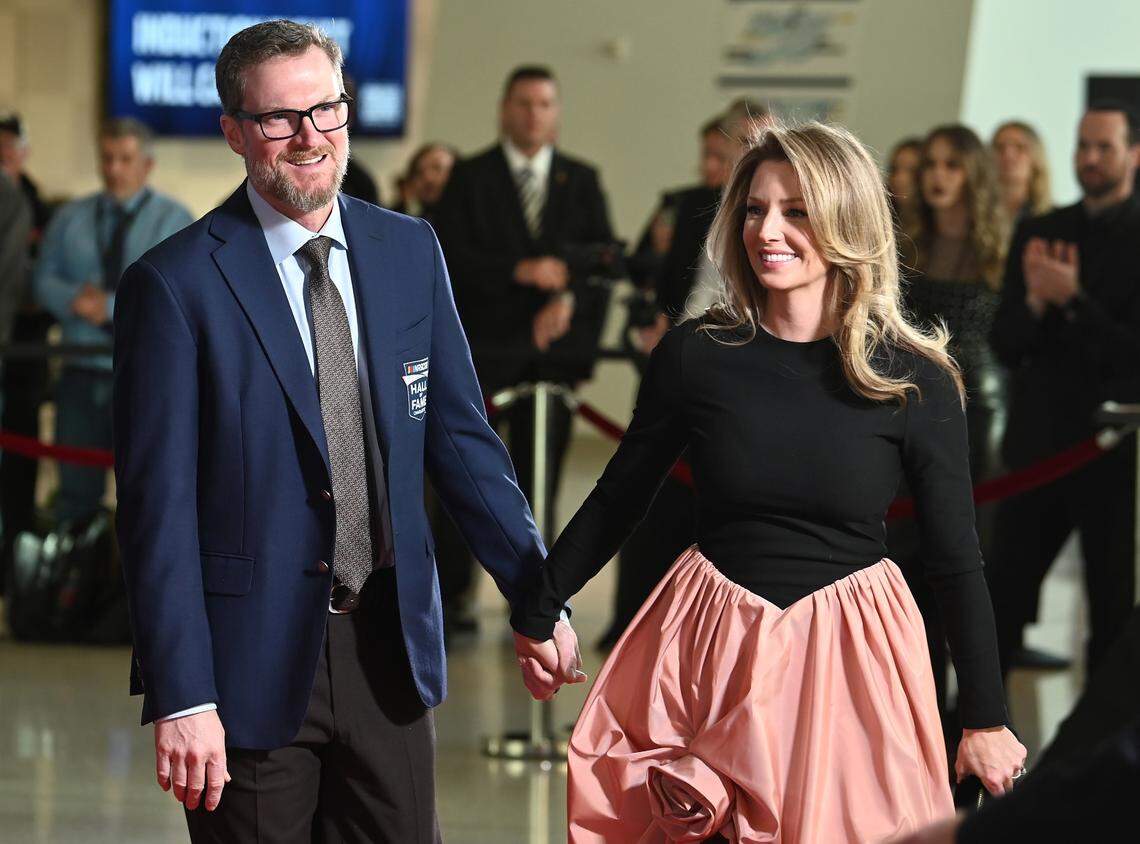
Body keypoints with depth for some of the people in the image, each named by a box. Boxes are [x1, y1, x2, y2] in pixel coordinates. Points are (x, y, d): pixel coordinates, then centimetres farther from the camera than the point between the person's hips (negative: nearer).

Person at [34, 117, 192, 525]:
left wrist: (112, 306, -18)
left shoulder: (173, 220, 1)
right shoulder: (70, 219, 15)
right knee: (76, 490, 5)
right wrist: (76, 298, -13)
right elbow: (45, 281, 9)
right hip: (83, 373, 4)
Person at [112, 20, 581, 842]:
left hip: (390, 644, 4)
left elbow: (461, 437, 12)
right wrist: (181, 698, -16)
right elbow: (158, 506, -12)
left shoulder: (411, 252, 6)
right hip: (254, 659, -4)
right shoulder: (175, 284, -10)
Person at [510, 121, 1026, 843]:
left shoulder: (915, 382, -8)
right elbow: (616, 502, 9)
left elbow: (957, 561, -3)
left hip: (848, 656, -1)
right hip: (711, 648, 1)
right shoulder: (696, 355, -4)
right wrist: (537, 613, 16)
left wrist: (986, 721, -2)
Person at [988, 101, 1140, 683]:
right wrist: (1035, 301, -13)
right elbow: (1005, 346, 6)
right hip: (1037, 446, 4)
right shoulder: (1036, 235, 9)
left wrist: (1072, 300, -18)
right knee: (1000, 607, 4)